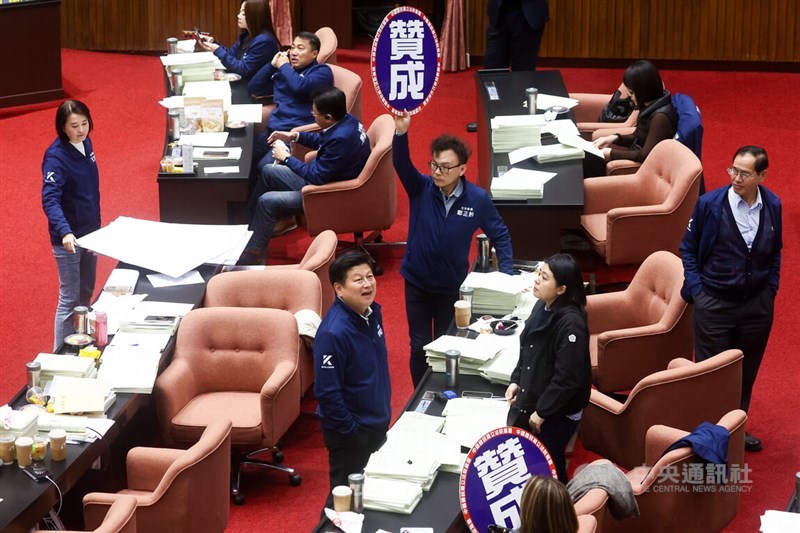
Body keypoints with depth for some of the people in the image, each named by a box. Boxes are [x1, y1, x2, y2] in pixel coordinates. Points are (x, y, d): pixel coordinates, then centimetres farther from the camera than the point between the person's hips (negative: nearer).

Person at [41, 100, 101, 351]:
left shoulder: (85, 143, 0)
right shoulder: (56, 157, -24)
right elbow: (50, 200, -33)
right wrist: (64, 232, -47)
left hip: (90, 231, 8)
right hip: (69, 237, -8)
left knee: (86, 293, 19)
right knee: (70, 299, -2)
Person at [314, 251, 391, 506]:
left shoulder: (372, 311, -2)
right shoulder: (333, 333, -29)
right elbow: (327, 392, -25)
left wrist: (384, 412, 15)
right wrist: (351, 432, -18)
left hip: (379, 424, 8)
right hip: (351, 434, -8)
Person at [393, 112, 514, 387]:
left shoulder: (478, 199, -14)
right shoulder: (421, 188, -15)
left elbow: (500, 235, -2)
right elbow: (402, 164, -33)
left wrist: (507, 274, -8)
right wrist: (401, 132, -52)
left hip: (452, 286, 0)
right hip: (417, 282, 0)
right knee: (420, 347, 10)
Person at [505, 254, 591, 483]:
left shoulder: (571, 323, -26)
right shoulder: (542, 307, 1)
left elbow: (567, 378, -25)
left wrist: (542, 412, -19)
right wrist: (516, 381, 8)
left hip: (556, 412, -8)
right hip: (529, 400, 8)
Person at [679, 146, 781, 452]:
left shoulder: (772, 206, -4)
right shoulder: (709, 204, -13)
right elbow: (688, 248, -2)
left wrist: (771, 289, 5)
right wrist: (696, 289, -8)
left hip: (757, 304, 3)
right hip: (714, 303, -3)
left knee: (747, 371, 15)